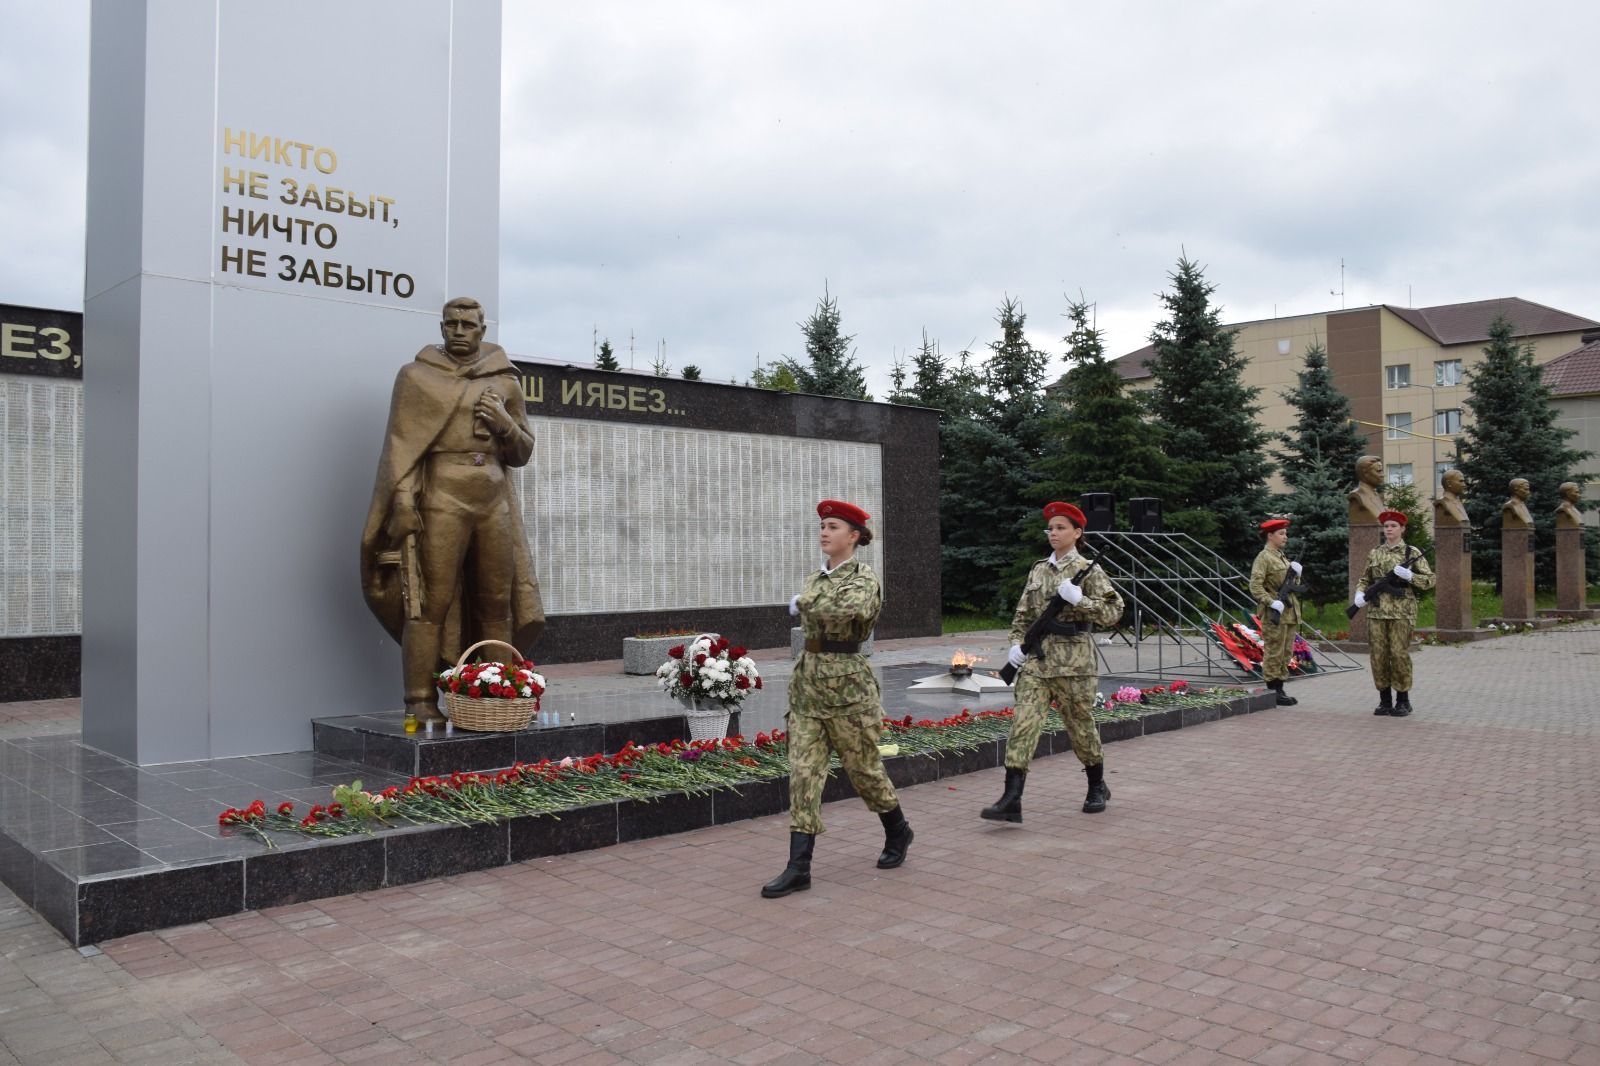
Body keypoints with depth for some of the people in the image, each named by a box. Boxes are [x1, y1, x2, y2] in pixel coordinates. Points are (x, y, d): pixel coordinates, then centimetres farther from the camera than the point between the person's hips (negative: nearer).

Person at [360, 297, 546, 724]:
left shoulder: (505, 382, 14)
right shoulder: (417, 376, 6)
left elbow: (522, 452, 17)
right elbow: (401, 445, 0)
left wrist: (504, 423, -4)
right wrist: (404, 502, -12)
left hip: (495, 501, 4)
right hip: (442, 500, -4)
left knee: (498, 603, 4)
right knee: (430, 601, -8)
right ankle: (420, 701, -3)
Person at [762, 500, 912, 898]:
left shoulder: (863, 578, -11)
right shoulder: (816, 579, 12)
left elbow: (849, 609, -32)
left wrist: (803, 603, -17)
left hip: (846, 685, -6)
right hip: (807, 682, 7)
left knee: (863, 768, 8)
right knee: (803, 771, -1)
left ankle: (897, 832, 35)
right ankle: (799, 868, 0)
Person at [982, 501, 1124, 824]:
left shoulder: (1088, 571, -1)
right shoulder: (1038, 570, 12)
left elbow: (1113, 612, -7)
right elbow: (1023, 613, 18)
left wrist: (1078, 599, -19)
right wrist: (1016, 643, 2)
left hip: (1074, 660, -4)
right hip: (1036, 659, 4)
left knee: (1081, 725, 10)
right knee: (1024, 723, -8)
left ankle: (1097, 787, 34)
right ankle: (1011, 800, -12)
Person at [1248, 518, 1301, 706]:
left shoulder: (1283, 557, 19)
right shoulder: (1264, 557, -9)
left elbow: (1294, 586, 24)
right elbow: (1255, 586, -18)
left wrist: (1296, 574, 4)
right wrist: (1271, 602, -27)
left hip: (1290, 614, 9)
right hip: (1274, 614, -9)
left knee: (1286, 654, 11)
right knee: (1274, 654, -5)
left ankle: (1279, 689, 18)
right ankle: (1272, 692, 0)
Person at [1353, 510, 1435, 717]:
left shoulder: (1412, 553, 4)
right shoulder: (1374, 553, 14)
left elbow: (1429, 580, 2)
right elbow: (1365, 579, 20)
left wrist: (1409, 575, -15)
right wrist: (1360, 593, 0)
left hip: (1402, 612, -3)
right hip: (1376, 611, 4)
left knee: (1399, 655, -4)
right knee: (1378, 655, 2)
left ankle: (1403, 701, 6)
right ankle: (1384, 700, 11)